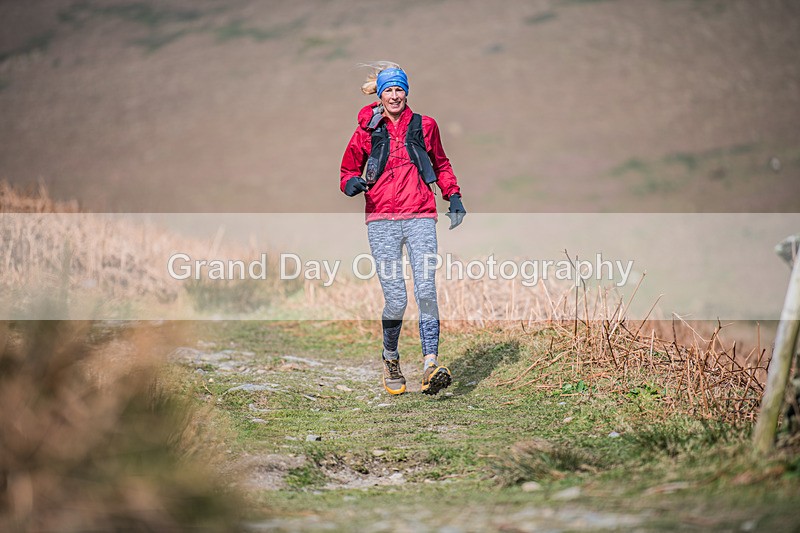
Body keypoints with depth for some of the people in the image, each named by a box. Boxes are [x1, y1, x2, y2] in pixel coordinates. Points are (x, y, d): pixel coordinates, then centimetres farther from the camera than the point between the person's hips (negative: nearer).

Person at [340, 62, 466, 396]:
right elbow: (348, 170, 16)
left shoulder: (423, 126, 12)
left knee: (426, 292, -14)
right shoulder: (367, 132, 8)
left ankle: (430, 367, -19)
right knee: (396, 300, -6)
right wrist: (352, 183, -7)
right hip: (381, 221, -1)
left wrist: (454, 197, 15)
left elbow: (440, 165, 26)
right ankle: (390, 359, 19)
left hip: (420, 218, 1)